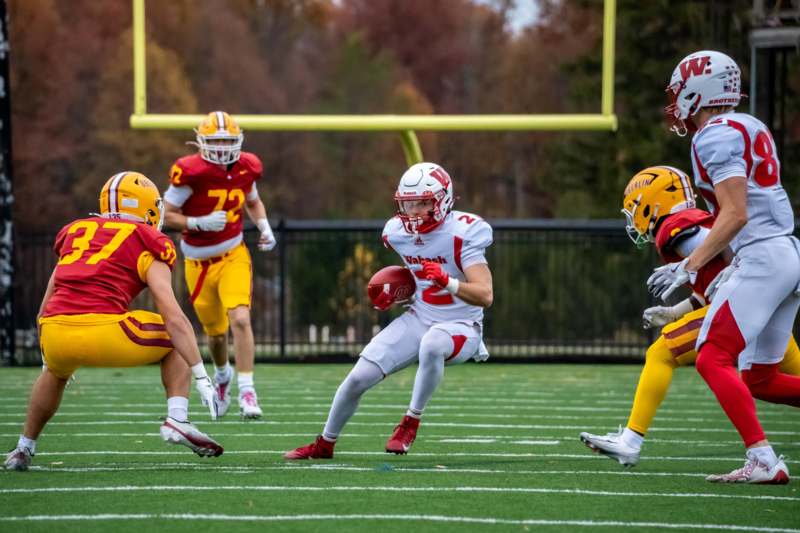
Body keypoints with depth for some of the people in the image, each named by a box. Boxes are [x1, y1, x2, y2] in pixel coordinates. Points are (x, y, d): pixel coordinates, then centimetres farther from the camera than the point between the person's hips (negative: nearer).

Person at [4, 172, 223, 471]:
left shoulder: (75, 233, 25)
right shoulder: (146, 246, 11)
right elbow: (173, 317, 1)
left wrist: (54, 361, 45)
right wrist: (202, 378, 1)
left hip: (55, 337, 5)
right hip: (102, 329, -5)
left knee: (56, 372, 39)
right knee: (174, 340, 21)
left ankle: (23, 449, 39)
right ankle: (177, 420, 4)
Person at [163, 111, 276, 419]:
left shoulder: (246, 168, -4)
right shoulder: (190, 172, -18)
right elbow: (167, 216, -13)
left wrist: (264, 227, 0)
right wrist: (200, 223, -28)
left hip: (233, 256, 1)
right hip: (198, 263, -1)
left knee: (240, 319, -21)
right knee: (216, 332, 13)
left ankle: (247, 393, -18)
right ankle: (222, 375, 46)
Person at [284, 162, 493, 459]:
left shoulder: (462, 234, -22)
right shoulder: (398, 233, -1)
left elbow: (485, 295, -30)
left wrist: (448, 282, -45)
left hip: (461, 327, -6)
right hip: (418, 319, 6)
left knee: (431, 344, -41)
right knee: (358, 379, -4)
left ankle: (411, 423, -21)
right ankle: (325, 444, 20)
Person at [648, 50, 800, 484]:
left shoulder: (716, 136, -10)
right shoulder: (750, 128, 19)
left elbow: (736, 214, -18)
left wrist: (688, 268, -19)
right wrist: (731, 272, 28)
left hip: (761, 255, -10)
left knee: (713, 359, -11)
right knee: (759, 379, 13)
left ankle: (763, 460, -21)